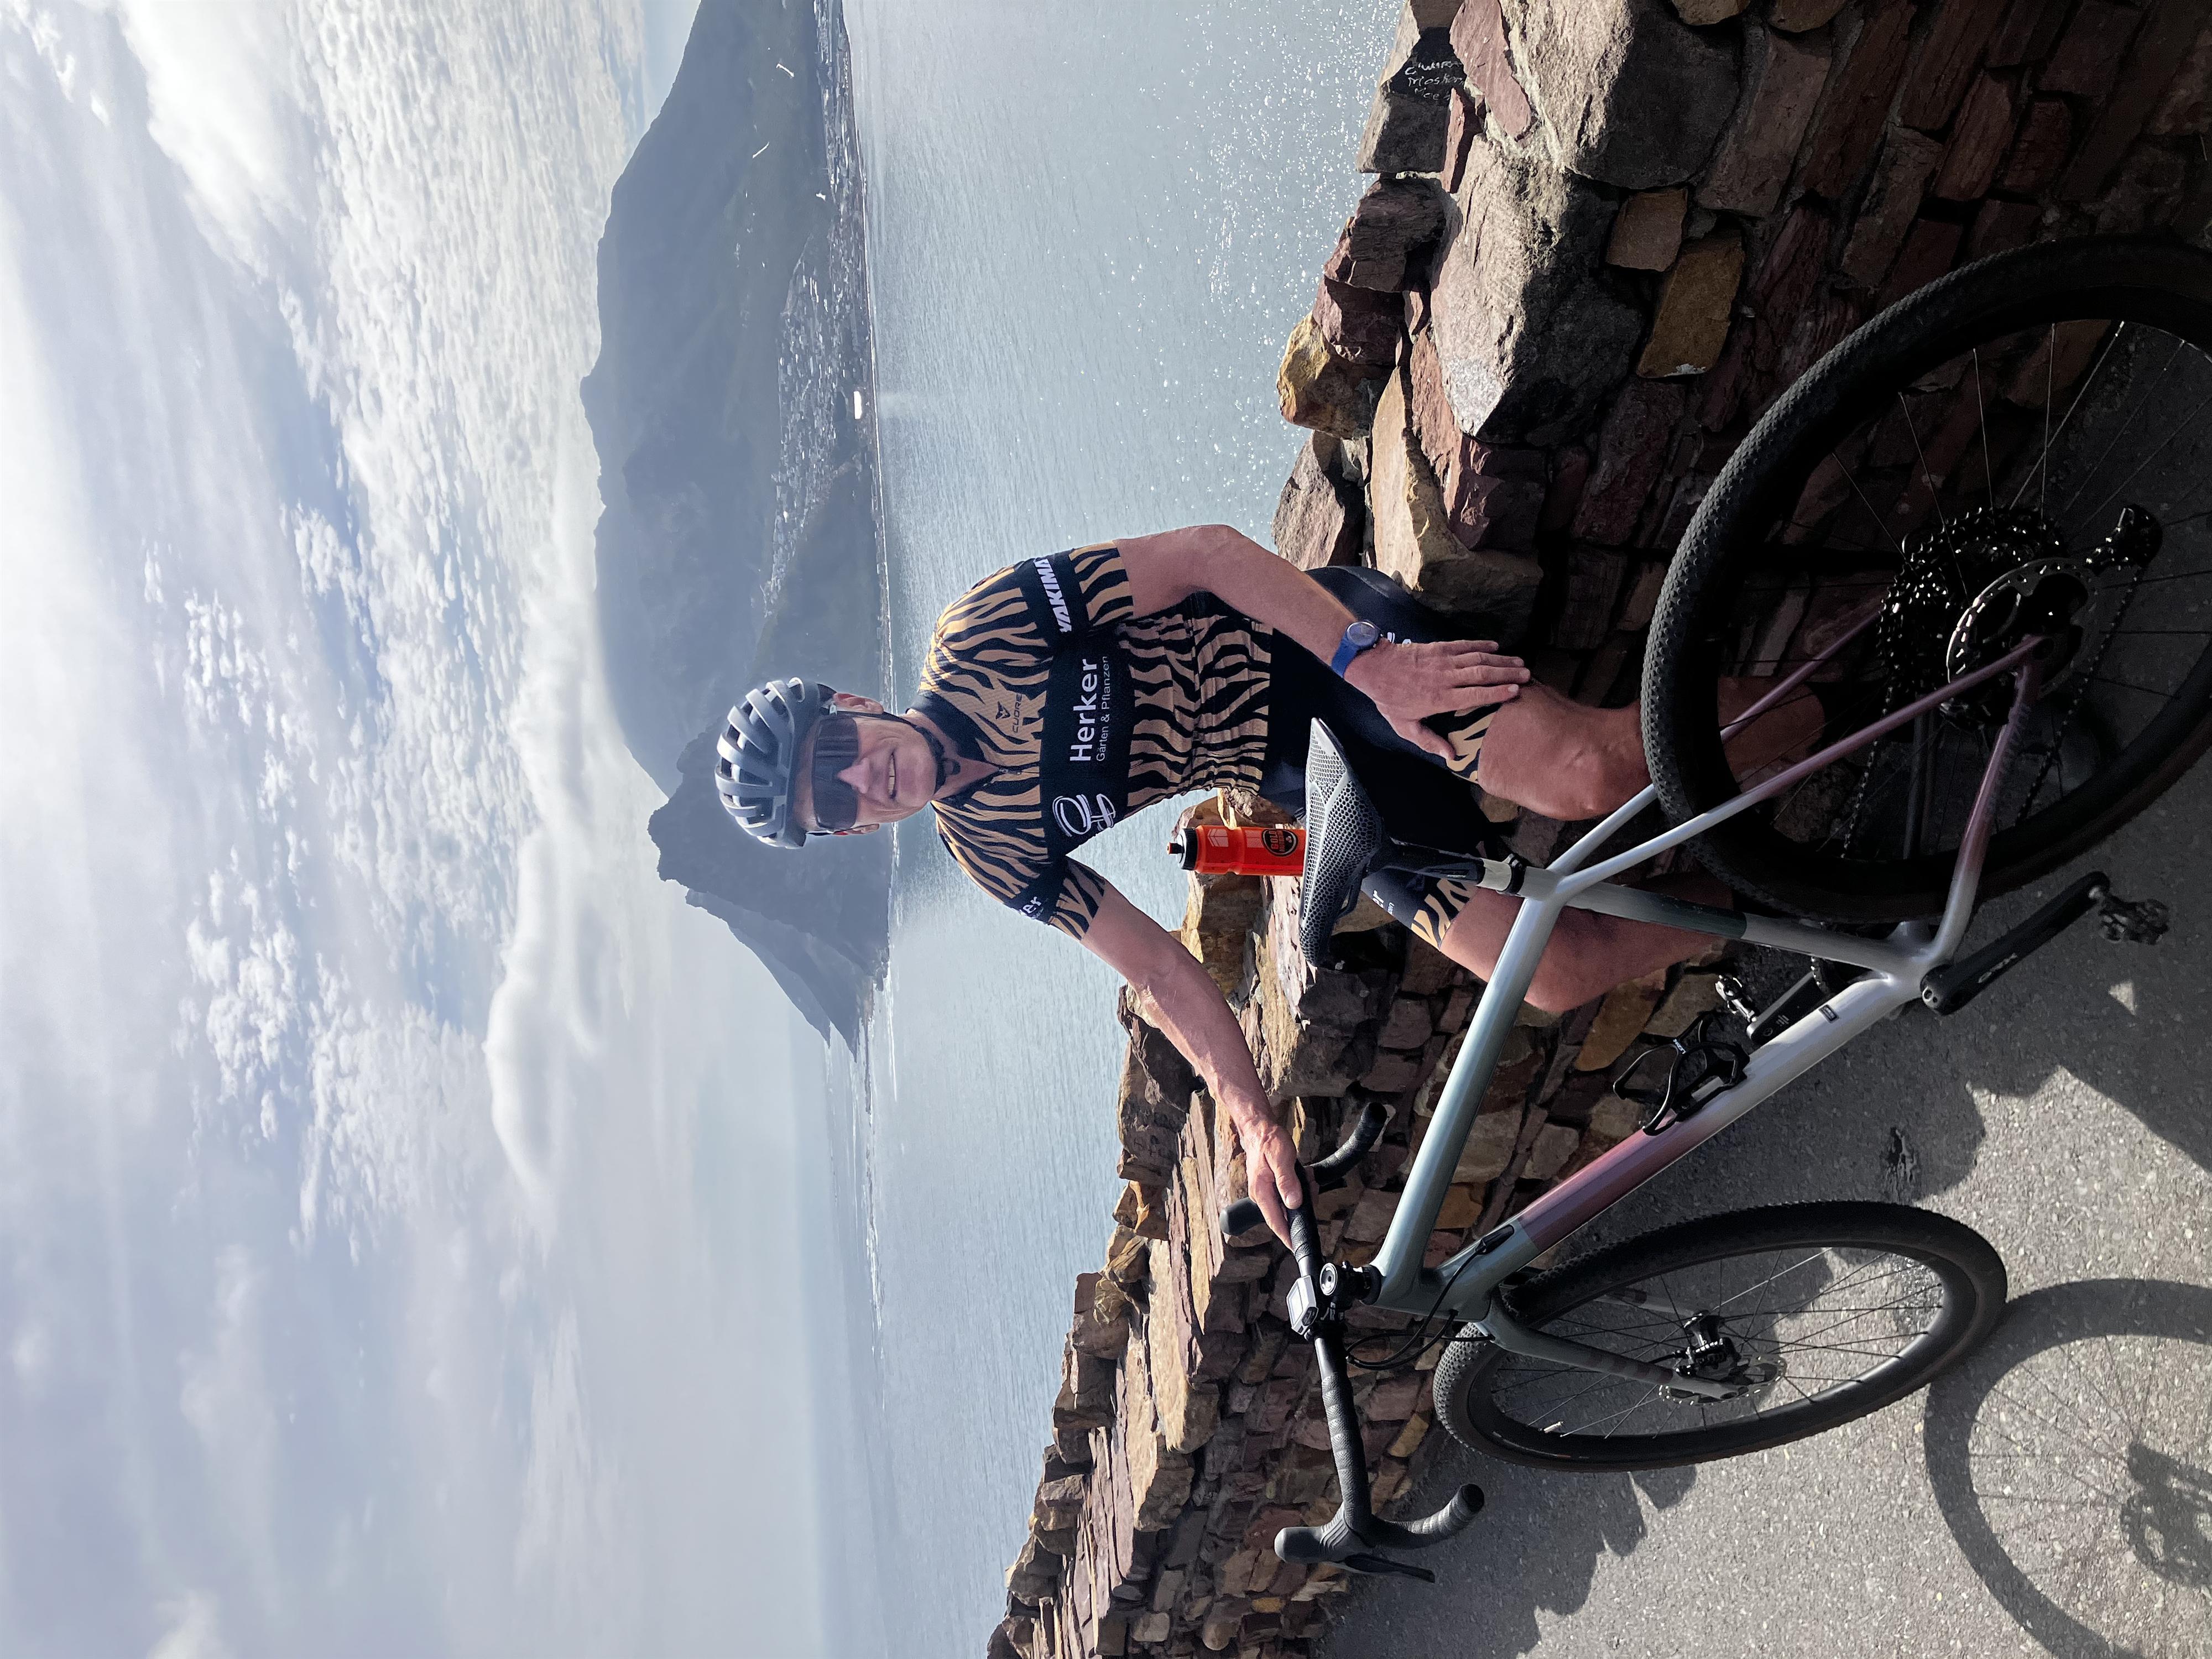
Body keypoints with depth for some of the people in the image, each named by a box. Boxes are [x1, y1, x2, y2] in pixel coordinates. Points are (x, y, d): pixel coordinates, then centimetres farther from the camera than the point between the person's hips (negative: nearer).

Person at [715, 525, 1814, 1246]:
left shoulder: (982, 633, -13)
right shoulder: (991, 848, 0)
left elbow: (1207, 551, -13)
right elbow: (1156, 968, 4)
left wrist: (1365, 655, -25)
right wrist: (1252, 1117, -4)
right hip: (1306, 780, 3)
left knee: (1587, 778, -28)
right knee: (1555, 976, -15)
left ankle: (1798, 714, -1)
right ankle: (1742, 901, 9)